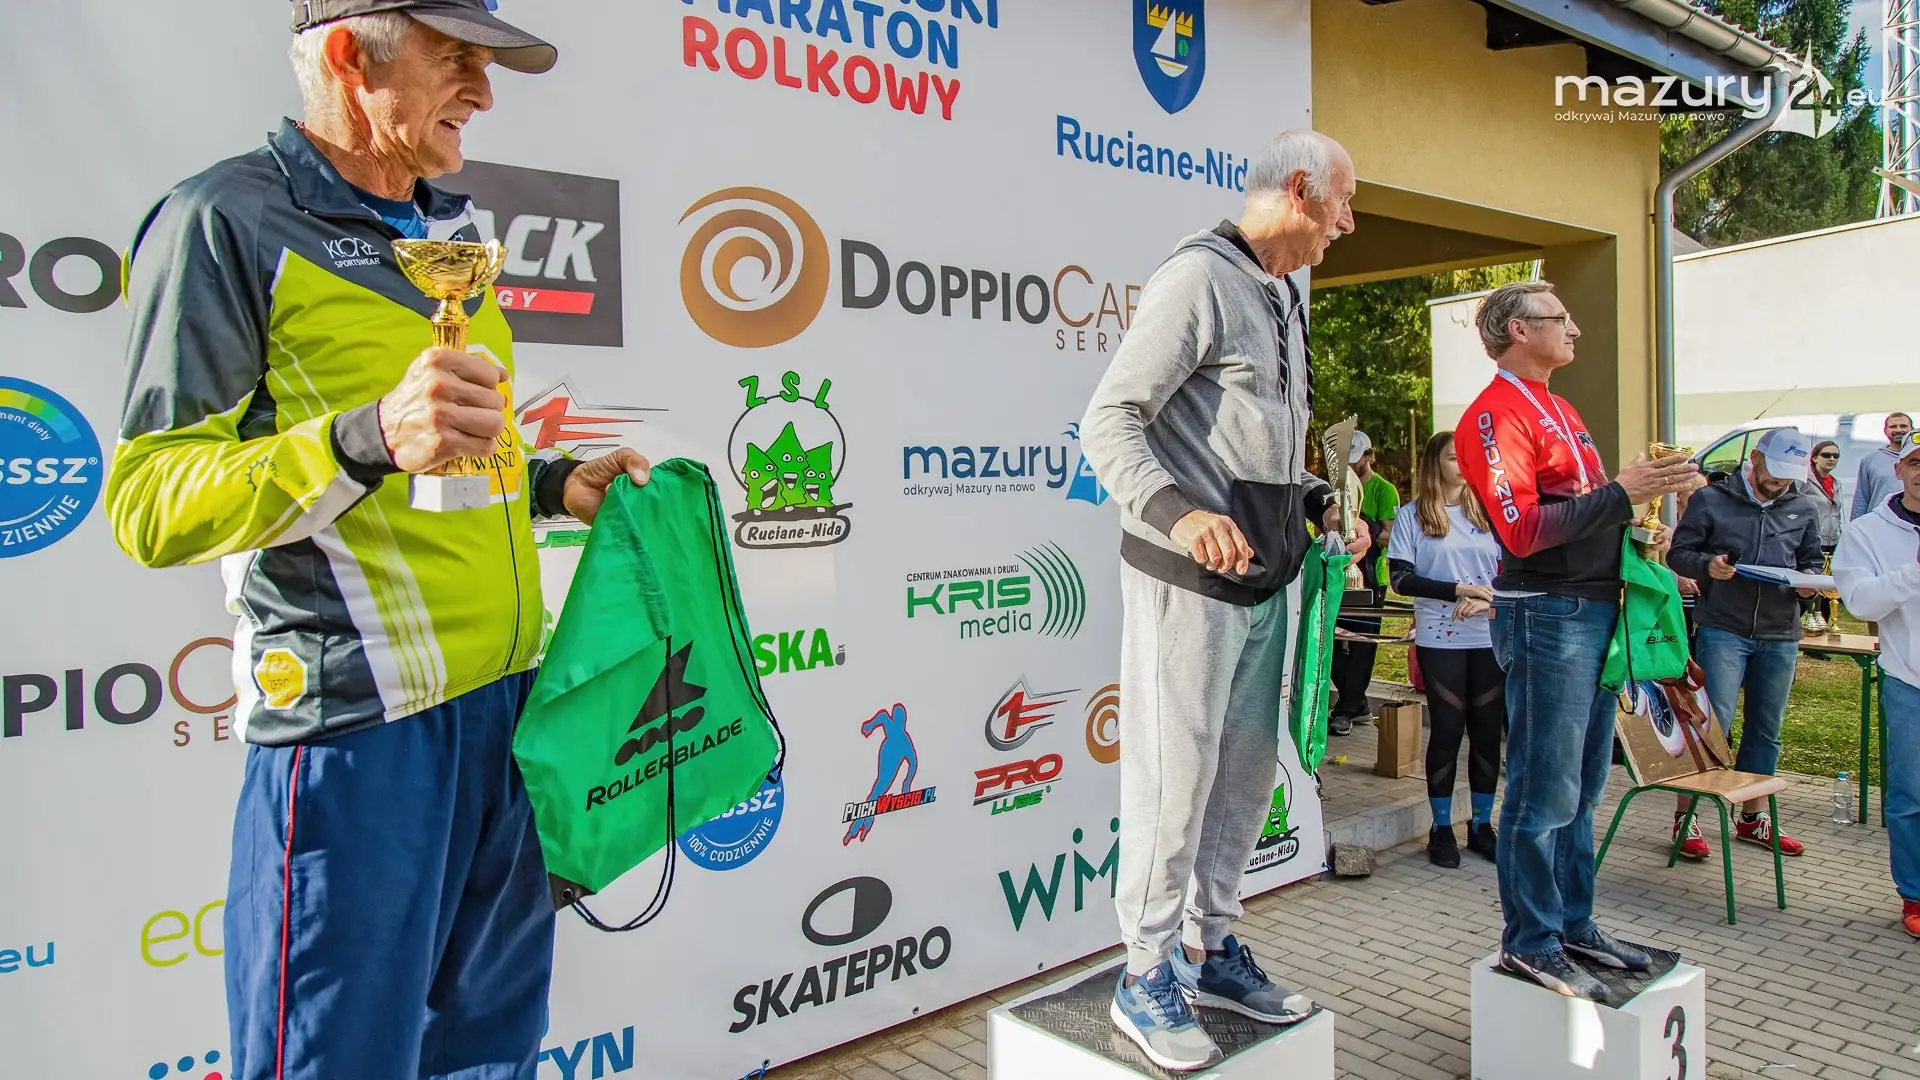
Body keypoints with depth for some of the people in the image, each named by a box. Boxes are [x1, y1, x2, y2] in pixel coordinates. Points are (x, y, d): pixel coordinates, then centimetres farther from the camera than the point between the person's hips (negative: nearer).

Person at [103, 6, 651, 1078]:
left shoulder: (452, 230, 19)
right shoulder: (228, 220, -6)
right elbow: (147, 504, -12)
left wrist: (553, 484, 10)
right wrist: (370, 438, -26)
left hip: (511, 696, 8)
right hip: (361, 721, -7)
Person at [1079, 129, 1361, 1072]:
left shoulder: (1287, 296, 18)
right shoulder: (1199, 277, -11)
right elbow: (1108, 422, -17)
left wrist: (1320, 501, 11)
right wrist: (1179, 511, -31)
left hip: (1263, 579, 9)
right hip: (1188, 578, -9)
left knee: (1247, 770, 15)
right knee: (1174, 777, -2)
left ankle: (1210, 950, 30)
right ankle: (1145, 977, 14)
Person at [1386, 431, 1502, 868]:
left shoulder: (1487, 513, 11)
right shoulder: (1411, 516, 1)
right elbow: (1401, 578, -7)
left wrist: (1488, 600, -11)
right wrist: (1459, 590, -16)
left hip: (1490, 636, 3)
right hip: (1440, 639, -3)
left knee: (1488, 729, 5)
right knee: (1448, 729, 0)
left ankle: (1482, 825, 18)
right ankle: (1441, 828, 12)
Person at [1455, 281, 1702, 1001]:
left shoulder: (1560, 411, 21)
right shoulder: (1496, 414, -11)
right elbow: (1522, 529, -21)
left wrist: (1647, 498, 8)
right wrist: (1619, 494, -20)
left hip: (1595, 611, 10)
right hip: (1547, 615, -10)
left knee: (1581, 786, 16)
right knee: (1545, 792, -3)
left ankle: (1574, 924, 27)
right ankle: (1530, 941, 8)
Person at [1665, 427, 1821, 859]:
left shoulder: (1803, 509, 11)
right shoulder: (1711, 499, -1)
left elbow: (1812, 559, 20)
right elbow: (1678, 553, 0)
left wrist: (1810, 579, -3)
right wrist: (1708, 565, -21)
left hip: (1780, 635, 5)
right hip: (1723, 630, -5)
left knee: (1766, 731, 13)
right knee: (1712, 725, -8)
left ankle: (1754, 818, 26)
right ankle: (1685, 817, -1)